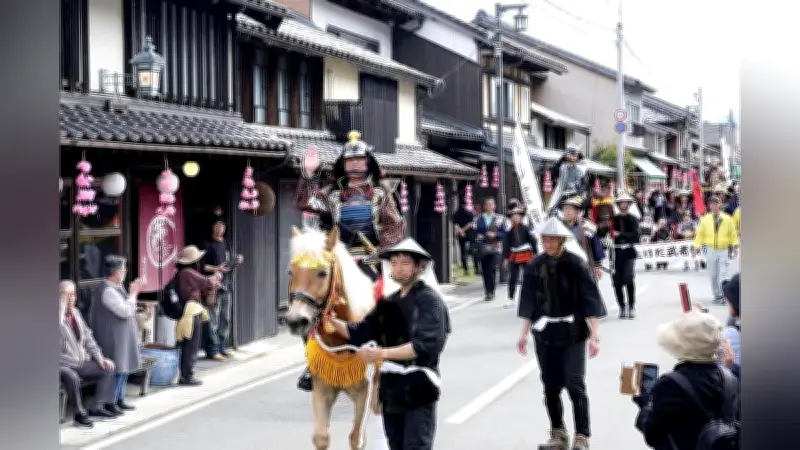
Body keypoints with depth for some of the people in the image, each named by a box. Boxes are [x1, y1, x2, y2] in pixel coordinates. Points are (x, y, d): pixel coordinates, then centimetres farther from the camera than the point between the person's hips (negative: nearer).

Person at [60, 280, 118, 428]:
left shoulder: (75, 312, 11)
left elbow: (88, 337, 14)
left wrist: (100, 359, 4)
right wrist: (63, 299, -28)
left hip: (81, 362, 8)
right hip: (62, 365, -8)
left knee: (107, 369, -3)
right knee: (72, 377, -36)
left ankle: (98, 408, -3)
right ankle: (80, 414, -19)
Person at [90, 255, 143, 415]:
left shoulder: (117, 287, 10)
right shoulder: (108, 291, -22)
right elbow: (125, 311, -21)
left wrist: (133, 292, 11)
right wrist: (133, 293, -14)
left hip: (123, 335, 10)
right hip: (114, 337, -10)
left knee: (124, 368, 15)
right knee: (117, 370, -5)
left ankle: (120, 400, 24)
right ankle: (110, 403, 4)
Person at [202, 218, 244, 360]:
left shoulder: (226, 244, 18)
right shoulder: (208, 244, -4)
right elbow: (202, 266, -9)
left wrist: (237, 262, 5)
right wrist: (216, 269, -20)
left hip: (226, 285, 7)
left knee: (225, 320, 10)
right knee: (213, 320, -8)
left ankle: (222, 348, 18)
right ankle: (212, 350, -5)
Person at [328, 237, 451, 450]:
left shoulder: (430, 300, -9)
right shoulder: (388, 303, 13)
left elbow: (427, 345, -23)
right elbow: (358, 334, 10)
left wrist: (382, 353, -29)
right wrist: (332, 321, -7)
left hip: (419, 392, -7)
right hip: (390, 391, 8)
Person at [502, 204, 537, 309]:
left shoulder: (526, 228, -6)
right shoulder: (509, 231, 0)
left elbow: (533, 240, -3)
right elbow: (506, 245, 3)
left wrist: (535, 254, -5)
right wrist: (505, 258, 0)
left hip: (526, 256, -2)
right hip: (514, 257, 2)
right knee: (512, 278, 1)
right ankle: (510, 299, 7)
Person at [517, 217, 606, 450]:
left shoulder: (576, 264, -9)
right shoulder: (535, 266, 1)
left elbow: (591, 301, -9)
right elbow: (529, 302, 10)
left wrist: (595, 335, -14)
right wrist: (524, 333, 9)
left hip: (573, 334, -3)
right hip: (545, 333, 4)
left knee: (575, 385, -7)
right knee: (551, 386, 7)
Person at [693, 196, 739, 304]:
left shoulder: (727, 219, 1)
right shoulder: (705, 219, 3)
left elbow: (733, 234, 5)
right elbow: (700, 234, 6)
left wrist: (735, 247, 1)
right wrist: (697, 246, -2)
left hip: (724, 251, -2)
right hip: (711, 250, 2)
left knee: (723, 275, -9)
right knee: (713, 275, 6)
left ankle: (724, 295, -7)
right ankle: (717, 296, 16)